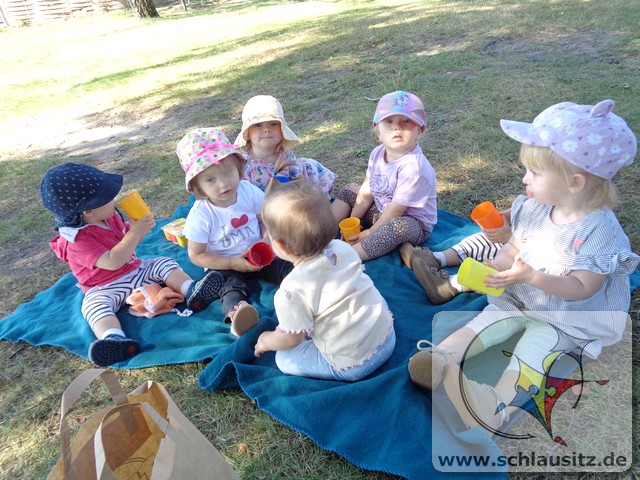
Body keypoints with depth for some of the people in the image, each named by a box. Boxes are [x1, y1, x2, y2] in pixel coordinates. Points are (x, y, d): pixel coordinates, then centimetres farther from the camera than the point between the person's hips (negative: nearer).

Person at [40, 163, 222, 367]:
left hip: (137, 270, 7)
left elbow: (128, 240, 17)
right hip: (105, 288, -6)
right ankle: (115, 339, -61)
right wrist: (135, 233, -28)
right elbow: (112, 262, -32)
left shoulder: (110, 217, 2)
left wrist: (140, 227, -5)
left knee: (164, 263, -11)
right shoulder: (77, 240, -22)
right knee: (94, 306, -33)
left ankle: (191, 291, -33)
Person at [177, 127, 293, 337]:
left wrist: (267, 241, -21)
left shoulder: (250, 191, -11)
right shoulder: (201, 215, -19)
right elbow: (196, 256, -12)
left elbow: (266, 221, 1)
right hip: (224, 265, -4)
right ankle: (235, 312, -55)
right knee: (232, 286, -32)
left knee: (288, 268, -17)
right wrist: (232, 263, -21)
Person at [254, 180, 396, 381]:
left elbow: (291, 339, -11)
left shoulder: (292, 291, -25)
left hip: (353, 365, -6)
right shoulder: (343, 248, -6)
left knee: (284, 358, 6)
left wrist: (266, 341, 10)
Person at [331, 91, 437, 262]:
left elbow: (396, 210, -26)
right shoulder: (378, 153, -6)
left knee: (399, 226, -41)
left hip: (413, 223, -8)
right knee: (349, 190, 8)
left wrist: (370, 232, -18)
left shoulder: (413, 167, -29)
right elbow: (367, 192, -1)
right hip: (382, 212, 8)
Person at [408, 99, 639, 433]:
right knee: (486, 321, -13)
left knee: (533, 349, -24)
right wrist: (493, 268, -17)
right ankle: (440, 358, -28)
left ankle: (498, 405, -39)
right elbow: (513, 250, 4)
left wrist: (532, 276, -35)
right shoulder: (533, 209, -5)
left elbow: (581, 289, -22)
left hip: (564, 317, -5)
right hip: (517, 299, 5)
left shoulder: (599, 229, -22)